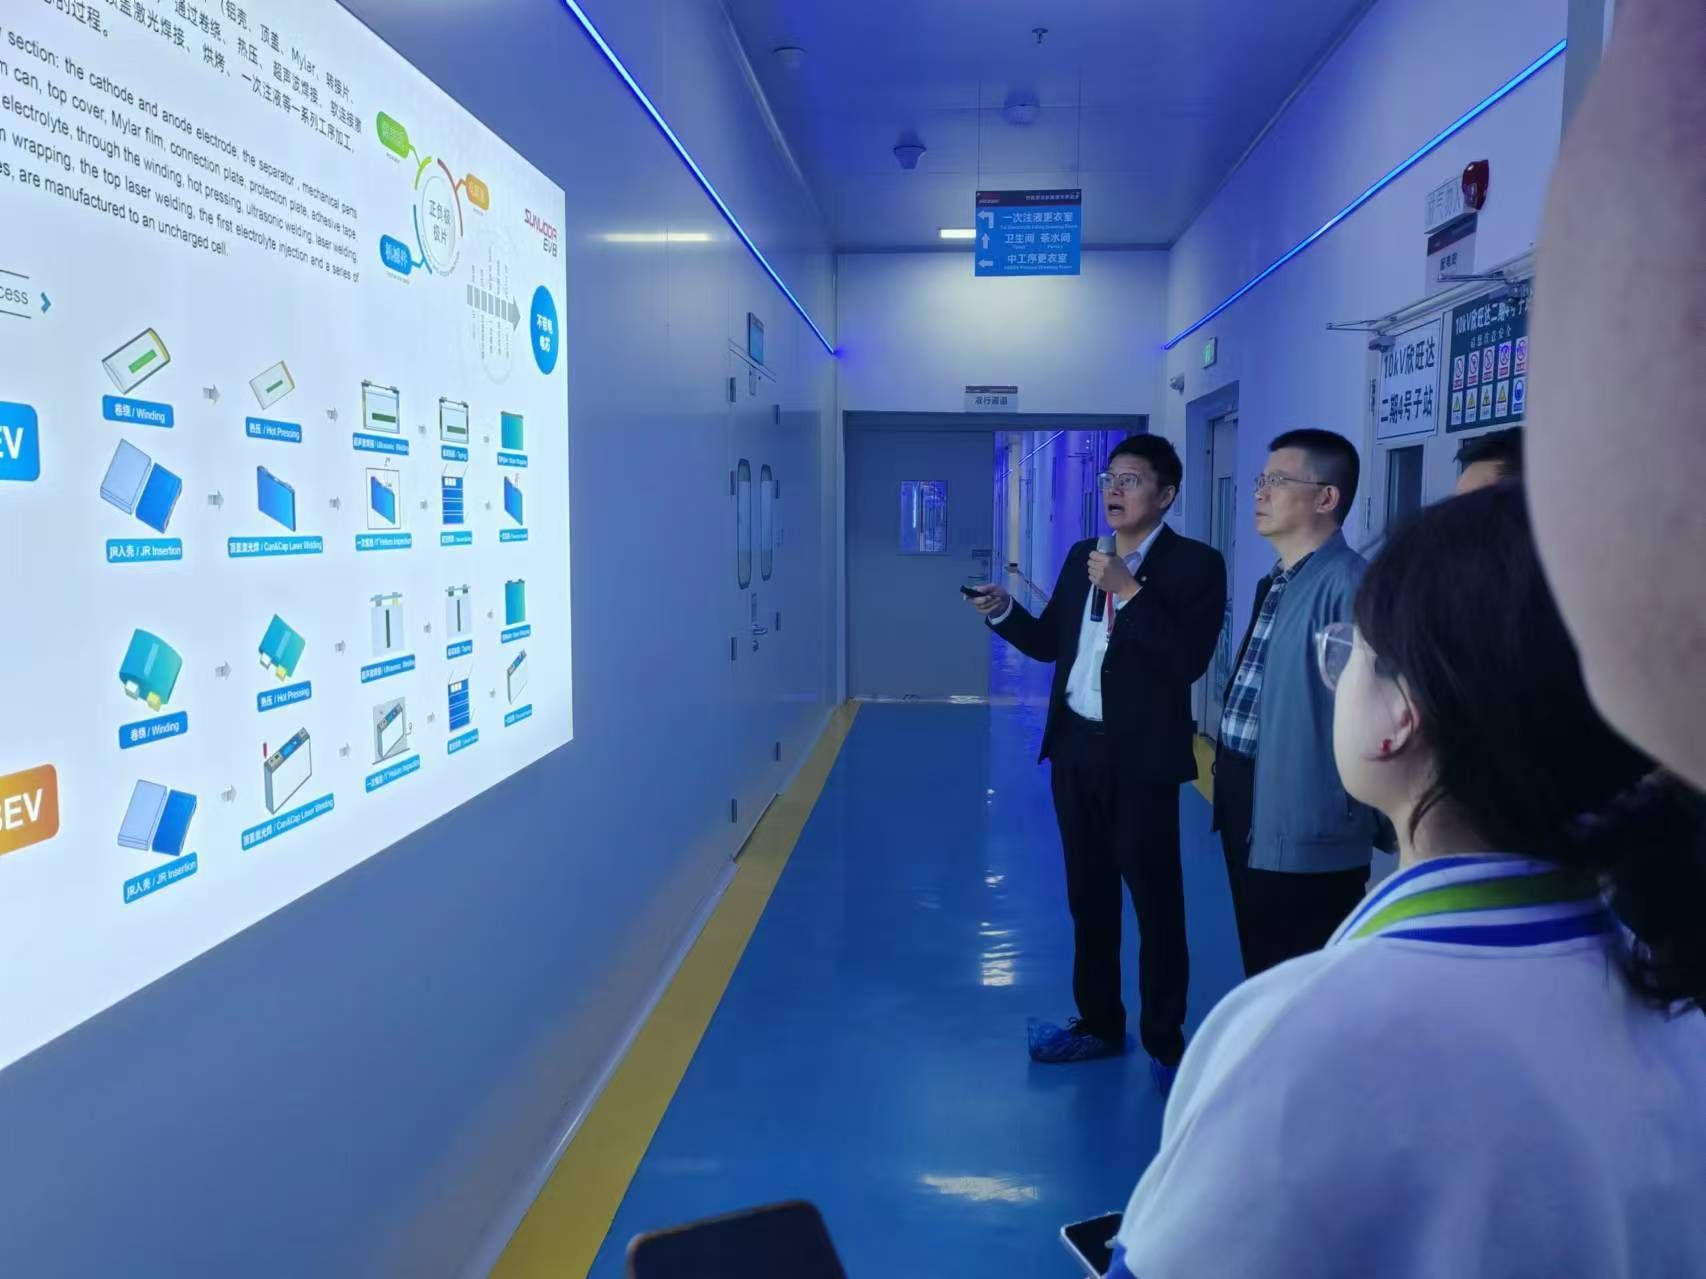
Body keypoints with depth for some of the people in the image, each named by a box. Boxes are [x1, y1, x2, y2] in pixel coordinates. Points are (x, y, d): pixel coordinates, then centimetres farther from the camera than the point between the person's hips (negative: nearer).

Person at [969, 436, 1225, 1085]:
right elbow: (1049, 643, 12)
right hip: (1075, 748, 6)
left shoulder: (1195, 564, -9)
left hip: (1140, 758, -6)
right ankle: (1098, 1023, 33)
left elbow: (1189, 660, -21)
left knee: (1156, 903, 8)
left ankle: (1165, 1042, 24)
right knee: (1088, 896, 17)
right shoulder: (1081, 556, 10)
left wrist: (1128, 592, -23)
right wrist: (1004, 611, -5)